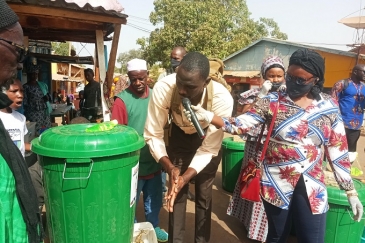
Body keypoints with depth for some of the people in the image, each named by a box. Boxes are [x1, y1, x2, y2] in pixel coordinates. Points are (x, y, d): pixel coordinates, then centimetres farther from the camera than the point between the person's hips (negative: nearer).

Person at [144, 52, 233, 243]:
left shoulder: (222, 98, -37)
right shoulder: (163, 88, -35)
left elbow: (209, 148, -27)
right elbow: (153, 135, -24)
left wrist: (185, 178, -39)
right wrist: (170, 168, -38)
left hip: (208, 141, 0)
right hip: (179, 136, 1)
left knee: (204, 195, 8)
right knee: (176, 193, 3)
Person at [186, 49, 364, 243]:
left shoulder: (329, 107, 0)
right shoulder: (272, 101, -6)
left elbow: (338, 150, 4)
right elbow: (240, 124, -12)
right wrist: (208, 116, -28)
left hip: (312, 186, 1)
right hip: (277, 183, -1)